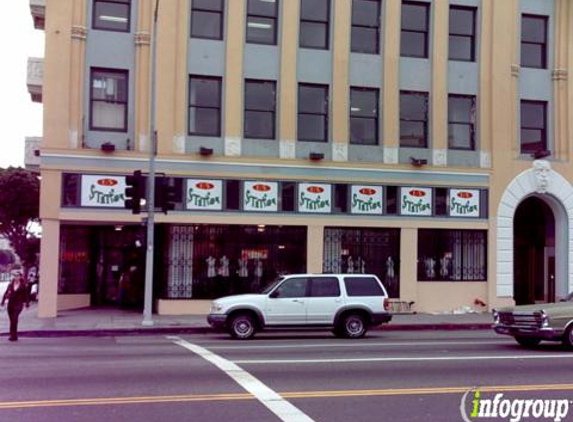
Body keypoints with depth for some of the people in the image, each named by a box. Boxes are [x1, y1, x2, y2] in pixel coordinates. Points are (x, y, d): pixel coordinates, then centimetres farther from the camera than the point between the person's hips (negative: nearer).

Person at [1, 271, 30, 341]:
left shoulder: (23, 286, -1)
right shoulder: (10, 285, 7)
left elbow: (26, 295, 2)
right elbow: (6, 293, 9)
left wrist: (27, 303, 0)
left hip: (18, 304, -4)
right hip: (10, 303, 4)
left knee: (14, 319, -17)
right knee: (12, 319, 7)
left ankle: (14, 336, -15)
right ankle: (12, 335, 17)